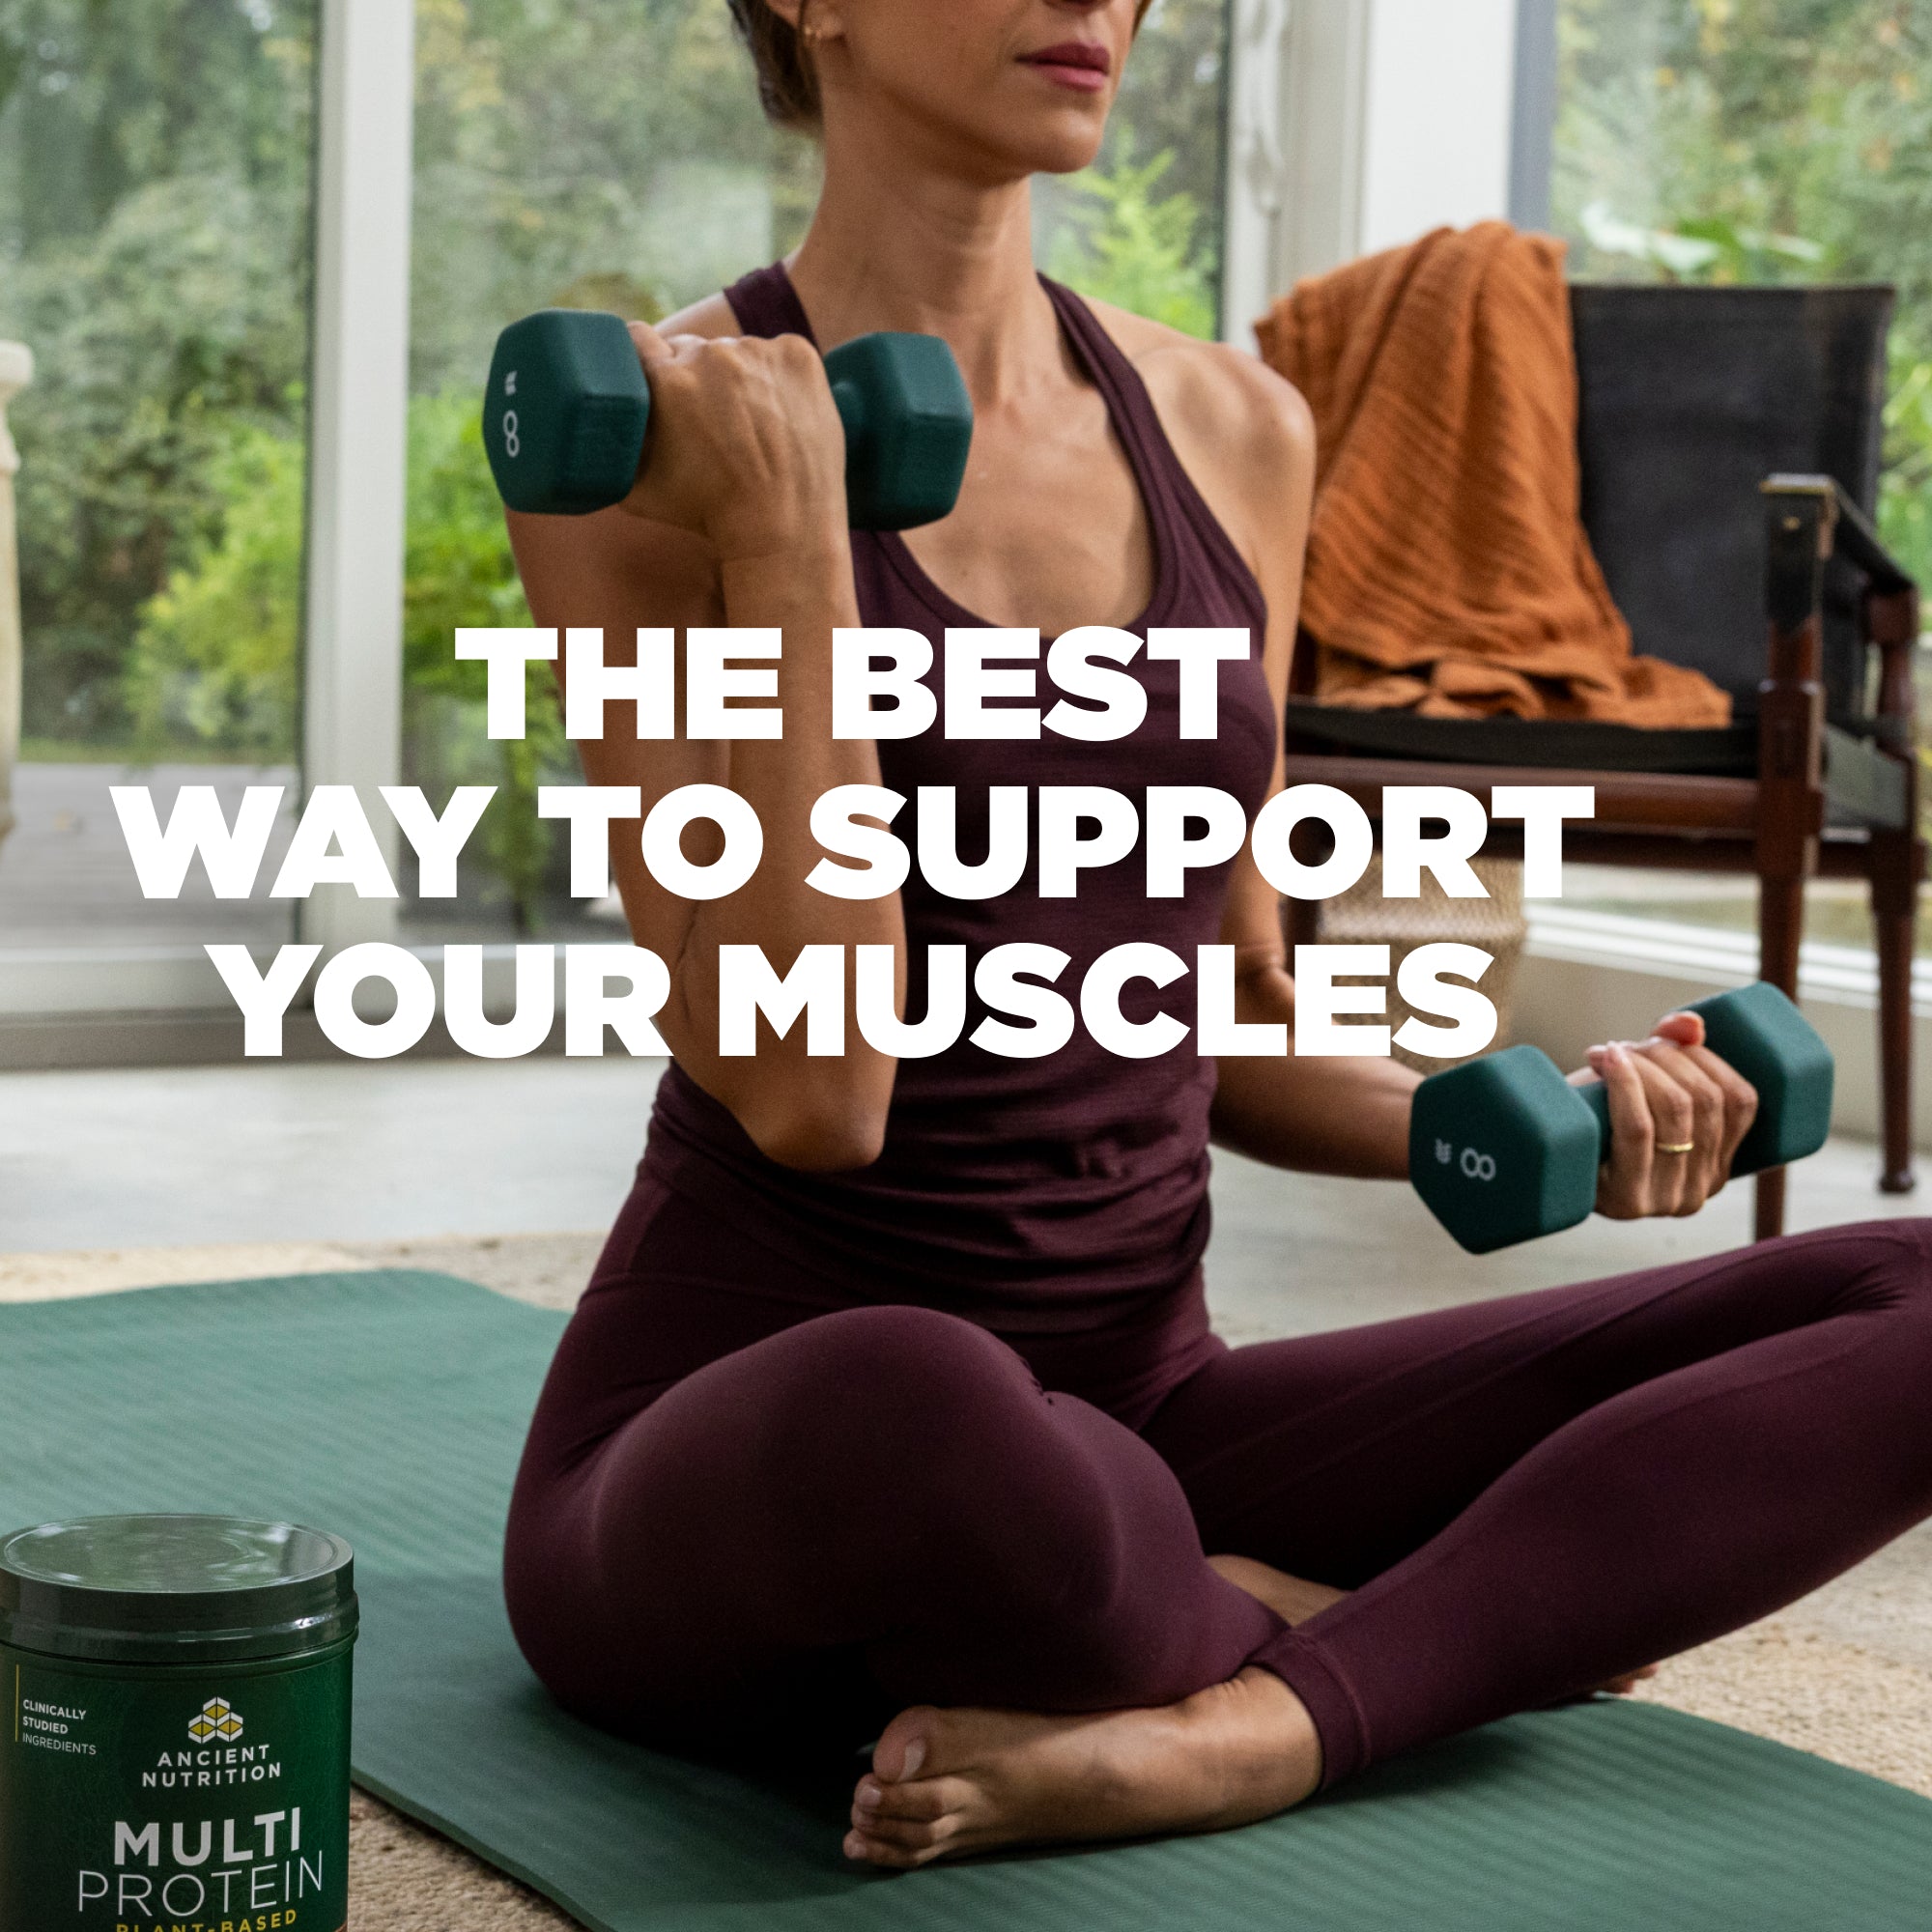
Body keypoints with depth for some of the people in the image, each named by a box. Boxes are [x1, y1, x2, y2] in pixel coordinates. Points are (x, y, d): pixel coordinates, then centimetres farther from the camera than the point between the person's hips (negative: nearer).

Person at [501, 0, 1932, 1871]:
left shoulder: (1230, 430, 8)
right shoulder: (649, 443, -9)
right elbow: (805, 1085, -19)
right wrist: (784, 539, -21)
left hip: (1140, 1417, 6)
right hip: (735, 1465, -5)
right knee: (907, 1405, -43)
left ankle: (1232, 1734, -24)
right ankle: (1310, 1636, -11)